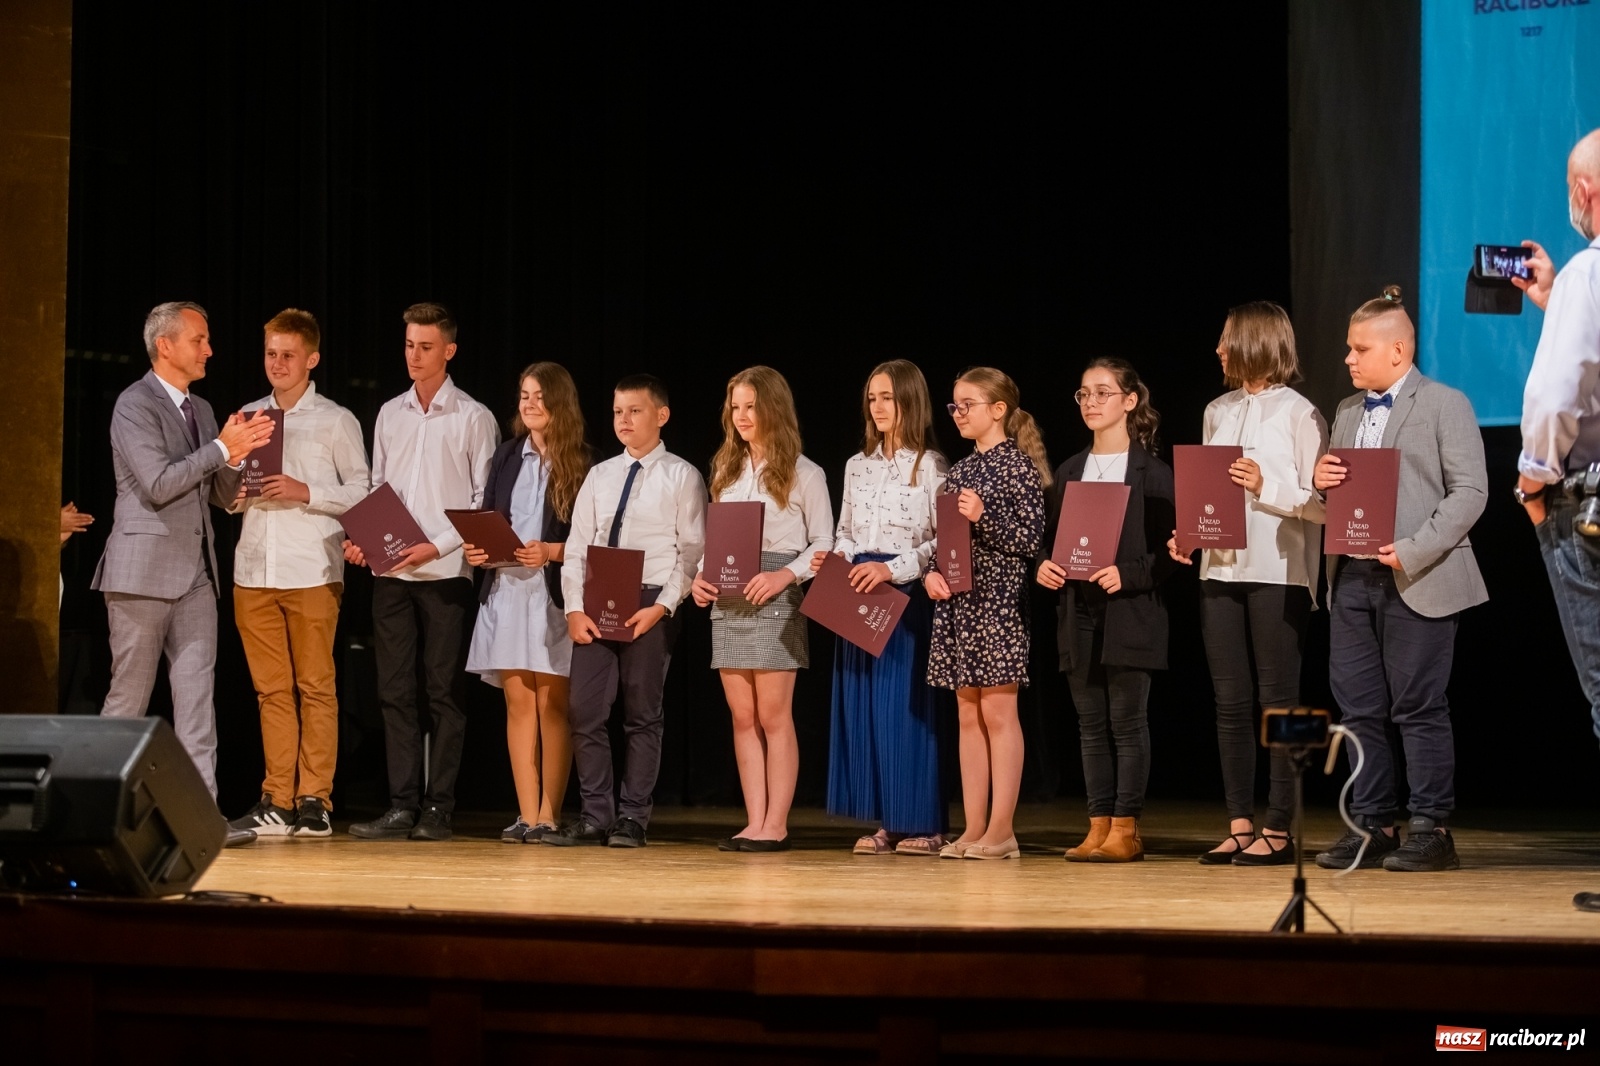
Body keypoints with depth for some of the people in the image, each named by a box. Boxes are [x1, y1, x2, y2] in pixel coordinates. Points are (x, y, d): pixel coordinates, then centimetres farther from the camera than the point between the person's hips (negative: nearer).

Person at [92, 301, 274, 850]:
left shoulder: (201, 410, 17)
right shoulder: (135, 404, -7)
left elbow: (222, 495, 17)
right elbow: (157, 483, -17)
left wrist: (236, 454, -2)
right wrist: (222, 448, -16)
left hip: (195, 573, 7)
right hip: (144, 570, -7)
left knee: (197, 691, -2)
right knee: (129, 695, 0)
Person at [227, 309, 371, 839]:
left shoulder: (336, 421, 3)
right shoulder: (247, 417, 15)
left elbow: (361, 491, 0)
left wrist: (305, 492, -12)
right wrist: (233, 494, -1)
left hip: (312, 571, -4)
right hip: (254, 570, 4)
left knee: (315, 687, -2)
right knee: (272, 689, 5)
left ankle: (315, 800, 1)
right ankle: (277, 800, 8)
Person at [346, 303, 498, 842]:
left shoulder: (473, 418, 0)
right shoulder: (390, 414, 14)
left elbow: (485, 500, -3)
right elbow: (378, 489, 17)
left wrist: (438, 545, -13)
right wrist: (362, 537, 0)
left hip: (445, 571, -4)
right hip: (391, 572, 4)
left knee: (443, 691, -2)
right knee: (395, 690, 2)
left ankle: (438, 809, 1)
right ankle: (401, 806, 3)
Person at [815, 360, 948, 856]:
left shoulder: (930, 465, -4)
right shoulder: (858, 465, 14)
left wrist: (892, 568, -19)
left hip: (906, 594, -6)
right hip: (858, 595, 6)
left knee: (906, 703, -5)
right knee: (863, 704, 4)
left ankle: (921, 824, 1)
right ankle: (887, 823, 9)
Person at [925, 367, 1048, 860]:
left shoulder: (1019, 465, -6)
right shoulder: (960, 471, 14)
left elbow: (1032, 538, -11)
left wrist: (984, 518, -22)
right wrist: (931, 573, -2)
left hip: (998, 600, -7)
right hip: (956, 601, 7)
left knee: (998, 712, -4)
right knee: (968, 713, 7)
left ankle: (1002, 829, -1)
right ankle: (974, 828, 10)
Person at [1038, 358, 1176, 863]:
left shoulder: (1151, 472, -4)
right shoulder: (1070, 471, 13)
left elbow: (1168, 550, -7)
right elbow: (1049, 537, 15)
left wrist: (1127, 574, -20)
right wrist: (1043, 565, -5)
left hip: (1130, 613, -5)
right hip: (1079, 613, 6)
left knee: (1127, 722, -2)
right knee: (1091, 724, 7)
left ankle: (1126, 828, 2)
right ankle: (1099, 826, 11)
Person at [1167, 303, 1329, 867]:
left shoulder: (1300, 414, -4)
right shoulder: (1218, 412, 14)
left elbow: (1322, 502, -8)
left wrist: (1266, 487, -21)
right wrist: (1187, 533, -1)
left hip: (1278, 573, -6)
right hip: (1220, 568, 6)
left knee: (1277, 700, -1)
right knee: (1230, 702, 6)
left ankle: (1278, 830, 2)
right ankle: (1240, 825, 10)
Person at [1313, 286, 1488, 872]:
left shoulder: (1445, 405, -2)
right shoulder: (1348, 412, 18)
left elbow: (1469, 491, -9)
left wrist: (1413, 551, -18)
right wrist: (1320, 481, 1)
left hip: (1416, 581, -6)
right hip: (1352, 578, 7)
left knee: (1418, 709, -4)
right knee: (1359, 709, 6)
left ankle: (1431, 830, 2)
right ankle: (1372, 827, 12)